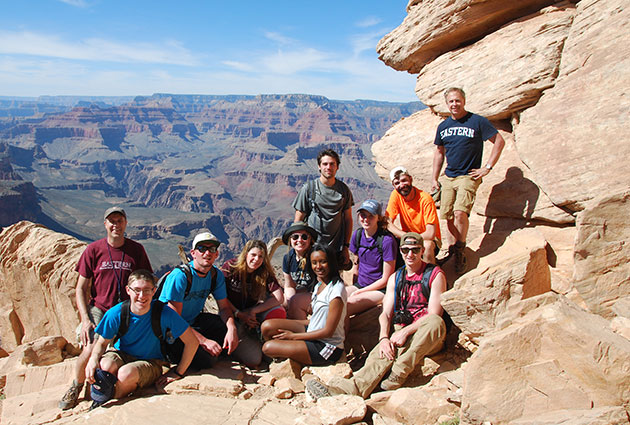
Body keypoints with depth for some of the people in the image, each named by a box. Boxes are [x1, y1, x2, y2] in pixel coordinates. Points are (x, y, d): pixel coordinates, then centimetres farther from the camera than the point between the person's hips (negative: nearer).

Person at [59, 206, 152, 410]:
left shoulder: (136, 250, 3)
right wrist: (85, 319, -8)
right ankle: (75, 388, 8)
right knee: (91, 349, -23)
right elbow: (81, 289, 4)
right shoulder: (93, 249, 1)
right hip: (99, 310, 0)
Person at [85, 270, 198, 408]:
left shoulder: (164, 313, -22)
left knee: (126, 373, -34)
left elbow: (192, 342, -16)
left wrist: (178, 372, -10)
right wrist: (93, 359, -23)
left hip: (151, 362, -1)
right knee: (106, 366, -34)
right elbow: (102, 342, 1)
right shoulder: (115, 313, -14)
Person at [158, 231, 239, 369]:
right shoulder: (180, 276, -24)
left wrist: (232, 329, -21)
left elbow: (224, 307, 2)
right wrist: (203, 340, -30)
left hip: (194, 321, 7)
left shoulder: (216, 275, -4)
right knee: (206, 359, -23)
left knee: (232, 330, -13)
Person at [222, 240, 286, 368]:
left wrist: (253, 311, -22)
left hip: (250, 315, 3)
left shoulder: (265, 273, -4)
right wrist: (240, 315, -18)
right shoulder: (230, 267, -10)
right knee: (253, 361, -18)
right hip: (232, 316, -3)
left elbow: (279, 298, -16)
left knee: (278, 313, -27)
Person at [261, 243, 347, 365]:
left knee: (268, 347, -17)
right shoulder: (319, 284, 7)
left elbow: (328, 331, -20)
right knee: (267, 327, -9)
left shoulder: (336, 289, -21)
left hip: (327, 347, -8)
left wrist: (293, 336, -12)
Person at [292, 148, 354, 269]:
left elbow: (348, 219, 10)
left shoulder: (344, 190, 4)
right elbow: (298, 221, -1)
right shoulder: (308, 189, -4)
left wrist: (346, 247, 7)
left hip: (336, 250, 2)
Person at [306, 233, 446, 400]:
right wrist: (384, 338, -12)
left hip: (428, 337, -3)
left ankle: (398, 373, -38)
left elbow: (434, 315, -7)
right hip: (400, 333, 3)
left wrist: (405, 332, -18)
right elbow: (386, 314, 8)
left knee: (436, 321, -37)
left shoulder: (435, 275, 2)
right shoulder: (395, 278, 17)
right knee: (382, 353, -29)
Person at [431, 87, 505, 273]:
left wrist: (487, 167, -7)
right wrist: (434, 179, 15)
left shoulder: (477, 121, -5)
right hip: (448, 177, 5)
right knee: (448, 215, 4)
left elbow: (499, 141, -2)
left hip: (469, 176, -5)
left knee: (460, 212, -21)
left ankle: (460, 252, -4)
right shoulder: (443, 126, 11)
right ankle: (454, 249, 23)